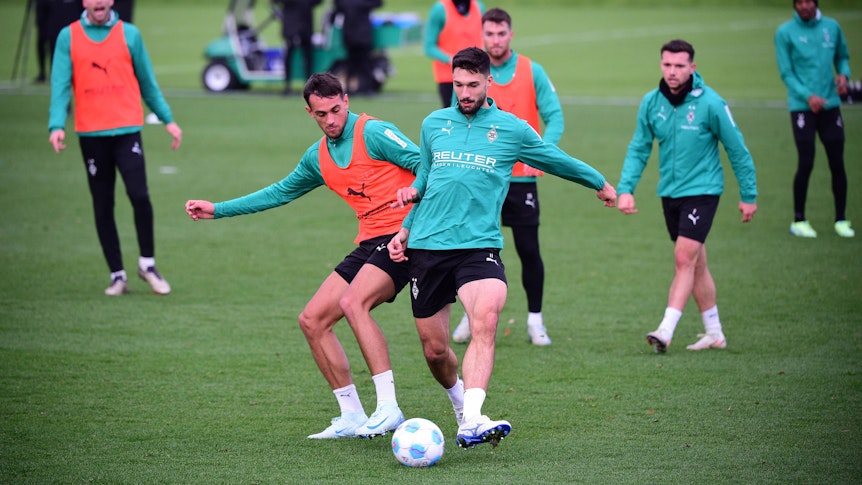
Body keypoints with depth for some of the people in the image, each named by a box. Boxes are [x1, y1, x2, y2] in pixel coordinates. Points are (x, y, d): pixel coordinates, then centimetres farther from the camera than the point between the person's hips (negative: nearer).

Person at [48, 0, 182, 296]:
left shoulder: (129, 34, 6)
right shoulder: (68, 37, 5)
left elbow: (147, 82, 12)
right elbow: (61, 84, -2)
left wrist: (167, 119, 10)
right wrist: (57, 125, -14)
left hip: (127, 129, -1)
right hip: (91, 134, 1)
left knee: (139, 195, -14)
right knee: (103, 207, 4)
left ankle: (147, 264, 5)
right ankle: (117, 275, 14)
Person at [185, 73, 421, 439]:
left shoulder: (373, 133, -8)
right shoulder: (318, 157, 15)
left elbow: (424, 164, -13)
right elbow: (281, 192, 29)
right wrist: (218, 210, 31)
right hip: (369, 243, 9)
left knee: (353, 302, -30)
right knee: (312, 320, 3)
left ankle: (388, 407, -29)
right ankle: (352, 417, 8)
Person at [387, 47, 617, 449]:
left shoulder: (512, 129, 4)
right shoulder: (434, 124, 12)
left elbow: (558, 161, 21)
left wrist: (600, 184, 33)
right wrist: (406, 228, 20)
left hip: (478, 246, -3)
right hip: (427, 247, 3)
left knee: (486, 319, -30)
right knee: (434, 349, 3)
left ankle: (472, 423, -41)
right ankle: (460, 403, 36)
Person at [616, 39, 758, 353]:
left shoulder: (710, 103, -13)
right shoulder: (651, 102, -1)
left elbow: (737, 150, -5)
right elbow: (638, 149, 5)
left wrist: (748, 195, -1)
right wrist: (626, 188, -8)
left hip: (701, 191, -5)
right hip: (669, 193, 5)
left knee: (684, 260, -14)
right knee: (695, 264, 13)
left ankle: (665, 331, -18)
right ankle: (714, 333, 23)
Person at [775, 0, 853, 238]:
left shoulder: (832, 27, 8)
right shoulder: (785, 32, -3)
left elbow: (842, 57, 20)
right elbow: (786, 73, -4)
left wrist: (843, 74, -2)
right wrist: (807, 96, -17)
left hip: (830, 105, 3)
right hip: (801, 107, -3)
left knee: (837, 163, 2)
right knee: (806, 164, -8)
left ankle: (841, 219, 14)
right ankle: (799, 220, 6)